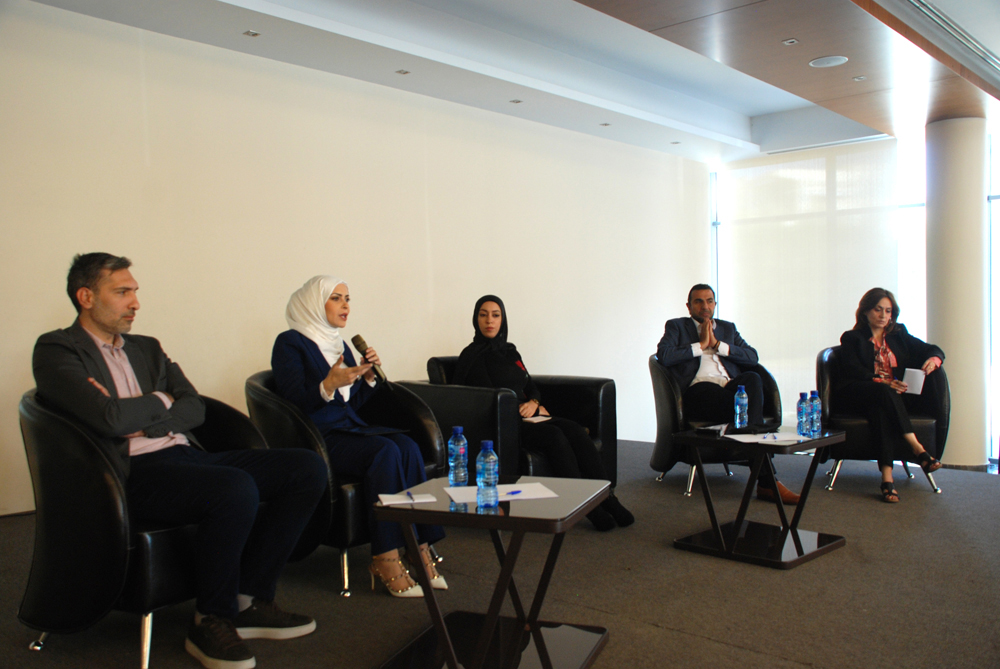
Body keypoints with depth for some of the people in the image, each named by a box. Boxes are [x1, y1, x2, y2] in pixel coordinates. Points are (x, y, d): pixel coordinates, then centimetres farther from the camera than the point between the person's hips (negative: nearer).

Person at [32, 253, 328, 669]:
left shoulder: (147, 348, 25)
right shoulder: (56, 350, 3)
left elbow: (194, 409, 11)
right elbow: (109, 419, -14)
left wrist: (141, 422, -6)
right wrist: (159, 401, 4)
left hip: (187, 456, 8)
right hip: (135, 473, -7)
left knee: (309, 468, -10)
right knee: (237, 487, -36)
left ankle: (248, 600, -3)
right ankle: (212, 622, -12)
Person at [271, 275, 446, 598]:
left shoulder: (339, 345, 21)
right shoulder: (290, 343, -1)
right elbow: (294, 402, -12)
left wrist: (369, 377, 4)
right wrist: (328, 386, -28)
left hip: (350, 427, 7)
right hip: (318, 437, -7)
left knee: (408, 446, -23)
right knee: (385, 451, -32)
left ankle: (418, 549, -22)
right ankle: (386, 560, -29)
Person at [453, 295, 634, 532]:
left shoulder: (509, 351, 19)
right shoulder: (473, 356, -1)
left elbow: (531, 386, 19)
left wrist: (533, 403, -5)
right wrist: (536, 409, -7)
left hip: (526, 416, 6)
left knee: (575, 430, -20)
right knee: (553, 435, -31)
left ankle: (606, 497, -25)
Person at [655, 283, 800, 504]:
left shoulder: (728, 328, 31)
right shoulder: (676, 327, 20)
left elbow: (752, 357, 13)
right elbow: (663, 356, -2)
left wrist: (718, 345, 3)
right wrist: (701, 345, 2)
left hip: (731, 387, 3)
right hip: (699, 391, -3)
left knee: (753, 378, -34)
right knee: (746, 408, -33)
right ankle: (766, 480, -29)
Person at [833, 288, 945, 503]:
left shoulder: (898, 334, 23)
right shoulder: (852, 338, 11)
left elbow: (934, 350, 16)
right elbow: (853, 370, -6)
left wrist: (933, 360, -12)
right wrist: (882, 382, -24)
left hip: (898, 396, 4)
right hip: (858, 396, -4)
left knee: (882, 410, -32)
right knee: (884, 394, -36)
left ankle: (887, 476, -44)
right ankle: (918, 449, -43)